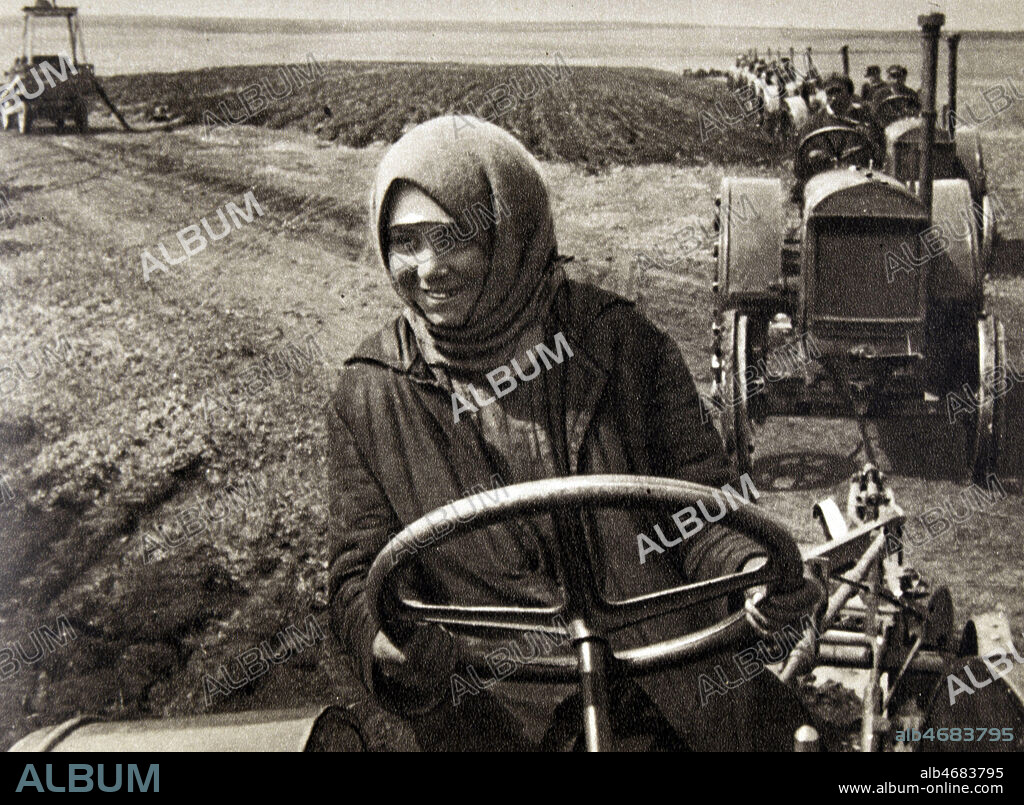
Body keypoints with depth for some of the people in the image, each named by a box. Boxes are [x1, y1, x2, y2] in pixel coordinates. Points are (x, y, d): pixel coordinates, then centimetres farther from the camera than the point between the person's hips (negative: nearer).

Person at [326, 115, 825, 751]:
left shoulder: (621, 342, 3)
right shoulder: (367, 399, 5)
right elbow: (362, 572, 5)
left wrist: (750, 569, -20)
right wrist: (389, 649, -19)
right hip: (496, 711, 0)